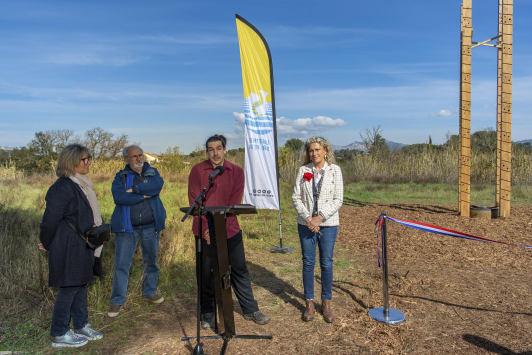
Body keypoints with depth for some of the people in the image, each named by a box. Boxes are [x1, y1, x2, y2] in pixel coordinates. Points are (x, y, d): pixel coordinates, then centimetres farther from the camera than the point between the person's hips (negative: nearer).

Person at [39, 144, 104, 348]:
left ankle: (81, 326, 31)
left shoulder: (81, 184, 9)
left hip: (81, 245, 9)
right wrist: (46, 244, -4)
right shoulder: (62, 187, -20)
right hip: (68, 247, -9)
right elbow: (51, 219, -17)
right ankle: (59, 335, 18)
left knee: (81, 285, 17)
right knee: (68, 288, 2)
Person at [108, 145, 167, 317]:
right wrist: (144, 195, -14)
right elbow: (119, 197, -17)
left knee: (151, 261, 15)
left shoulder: (152, 172, 6)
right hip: (127, 227, -2)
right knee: (121, 264, 1)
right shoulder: (120, 177, 1)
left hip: (150, 226, 2)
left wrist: (134, 189, -16)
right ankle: (117, 301, 14)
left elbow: (157, 185, -18)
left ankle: (150, 291, 34)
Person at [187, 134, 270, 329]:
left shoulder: (236, 171, 1)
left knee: (240, 270, 9)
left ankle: (250, 310, 24)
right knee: (206, 273, 7)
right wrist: (206, 228, -14)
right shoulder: (197, 171, -2)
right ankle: (207, 314, 25)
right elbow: (194, 202, -5)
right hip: (205, 231, -1)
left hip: (230, 230, 1)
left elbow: (234, 203, -5)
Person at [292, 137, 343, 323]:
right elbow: (296, 197, 1)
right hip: (306, 224, 1)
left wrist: (320, 217, -13)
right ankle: (309, 303, 20)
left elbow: (338, 199, -5)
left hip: (328, 224, -1)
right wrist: (307, 218, -11)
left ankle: (326, 303, 22)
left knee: (326, 263, 6)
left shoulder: (334, 170, -1)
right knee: (308, 263, 7)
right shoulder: (303, 170, 3)